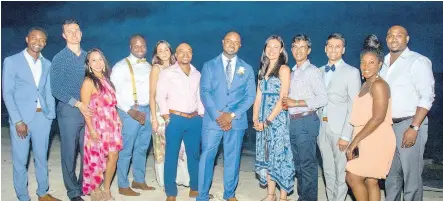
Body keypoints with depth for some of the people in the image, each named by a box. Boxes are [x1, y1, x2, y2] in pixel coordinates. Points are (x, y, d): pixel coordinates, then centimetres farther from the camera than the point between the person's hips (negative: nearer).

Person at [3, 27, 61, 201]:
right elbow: (7, 93, -6)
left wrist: (51, 114, 4)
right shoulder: (12, 61, -3)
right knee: (20, 161, 5)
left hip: (42, 117, 4)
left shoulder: (47, 64, 9)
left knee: (41, 158, 14)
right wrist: (18, 121, -12)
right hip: (21, 118, -3)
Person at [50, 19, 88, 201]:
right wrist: (78, 104, -16)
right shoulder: (59, 59, -3)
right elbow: (56, 90, -9)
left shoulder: (87, 57, 10)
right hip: (69, 111, -4)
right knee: (70, 152, 3)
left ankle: (84, 185, 27)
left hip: (88, 111, 4)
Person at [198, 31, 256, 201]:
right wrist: (218, 115, -13)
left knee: (232, 158, 9)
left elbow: (250, 96, 2)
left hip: (237, 121, 1)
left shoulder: (247, 69, 9)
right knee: (207, 157, -1)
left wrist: (232, 115, -10)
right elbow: (205, 93, -3)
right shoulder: (209, 65, 5)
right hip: (213, 119, -1)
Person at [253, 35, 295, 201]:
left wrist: (268, 120, -15)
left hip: (277, 119, -6)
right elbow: (258, 97, 11)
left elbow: (282, 99, -12)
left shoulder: (283, 69, -4)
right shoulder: (263, 70, 14)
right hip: (262, 121, 6)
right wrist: (255, 118, -2)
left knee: (280, 156, -1)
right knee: (266, 156, 9)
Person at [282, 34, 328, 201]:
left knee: (308, 163, -3)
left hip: (306, 121, -8)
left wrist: (296, 103, -15)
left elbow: (323, 98, -14)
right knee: (298, 163, 14)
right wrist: (287, 103, 1)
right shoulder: (293, 72, 16)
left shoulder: (312, 71, -7)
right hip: (293, 122, 8)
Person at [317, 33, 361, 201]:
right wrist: (317, 124, 2)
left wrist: (346, 135, -15)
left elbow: (354, 107, -10)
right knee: (328, 170, 14)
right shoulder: (320, 72, 11)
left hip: (340, 129, -5)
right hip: (322, 127, 5)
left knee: (341, 171, 4)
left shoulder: (352, 72, -5)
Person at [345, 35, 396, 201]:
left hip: (377, 142, -8)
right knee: (370, 182, 12)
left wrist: (354, 141, -19)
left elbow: (378, 118, -22)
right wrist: (356, 141, 5)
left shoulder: (378, 85, -15)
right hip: (368, 142, 8)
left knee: (353, 177, -4)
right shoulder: (365, 85, 13)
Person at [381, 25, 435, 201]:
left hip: (410, 124, -6)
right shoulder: (384, 63, 13)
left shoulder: (418, 61, -6)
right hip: (387, 125, 6)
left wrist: (414, 128, -18)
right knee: (391, 174, 13)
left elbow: (427, 97, -11)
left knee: (411, 176, 0)